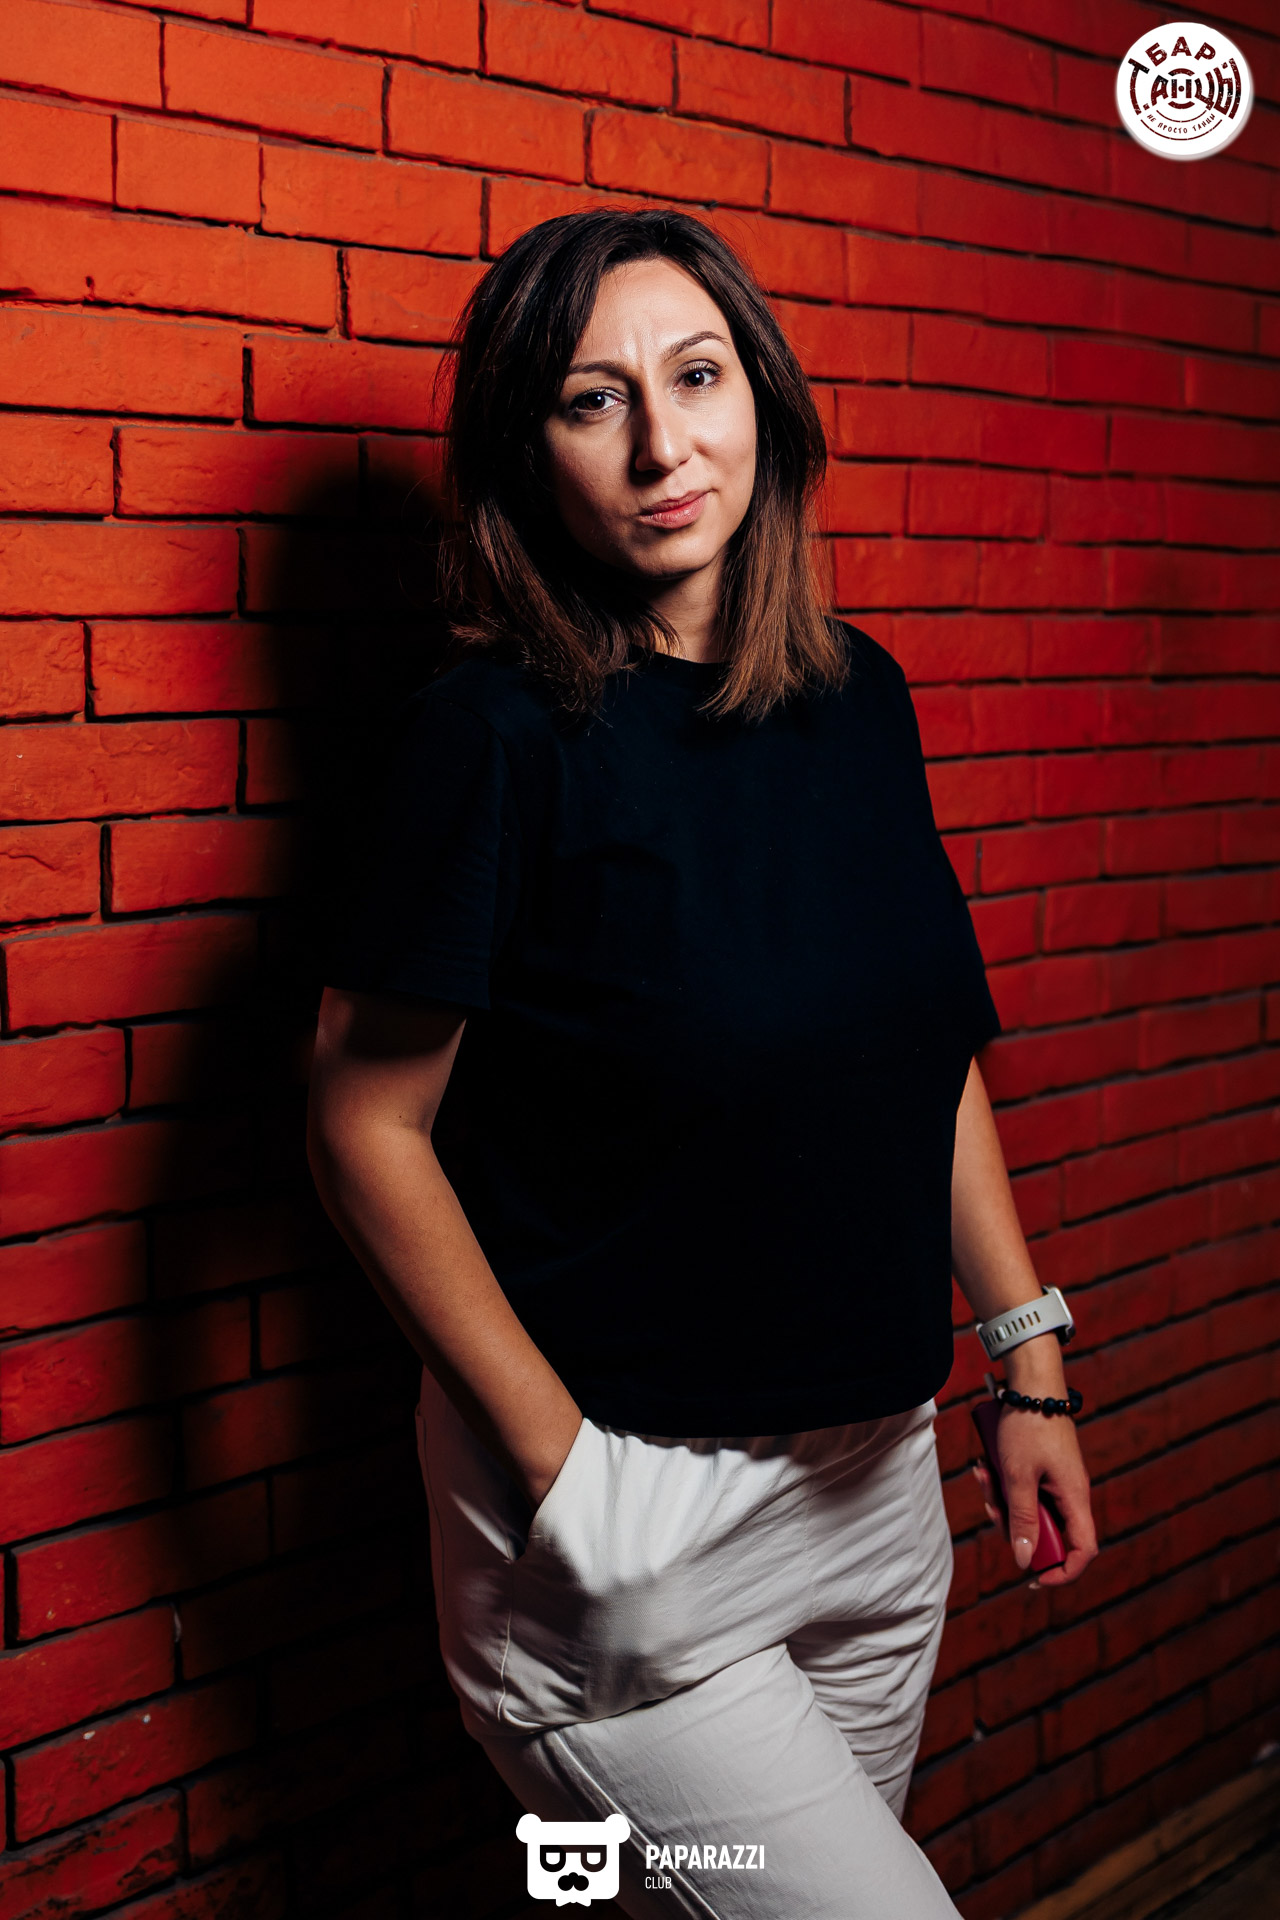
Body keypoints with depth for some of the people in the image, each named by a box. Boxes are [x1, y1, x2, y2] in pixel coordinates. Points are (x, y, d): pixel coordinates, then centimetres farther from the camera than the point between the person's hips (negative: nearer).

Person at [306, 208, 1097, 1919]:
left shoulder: (859, 699, 3)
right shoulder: (504, 731, -15)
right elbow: (368, 1131, -13)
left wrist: (1029, 1358, 10)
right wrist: (559, 1462, -15)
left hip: (875, 1473, 6)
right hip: (628, 1518, -6)